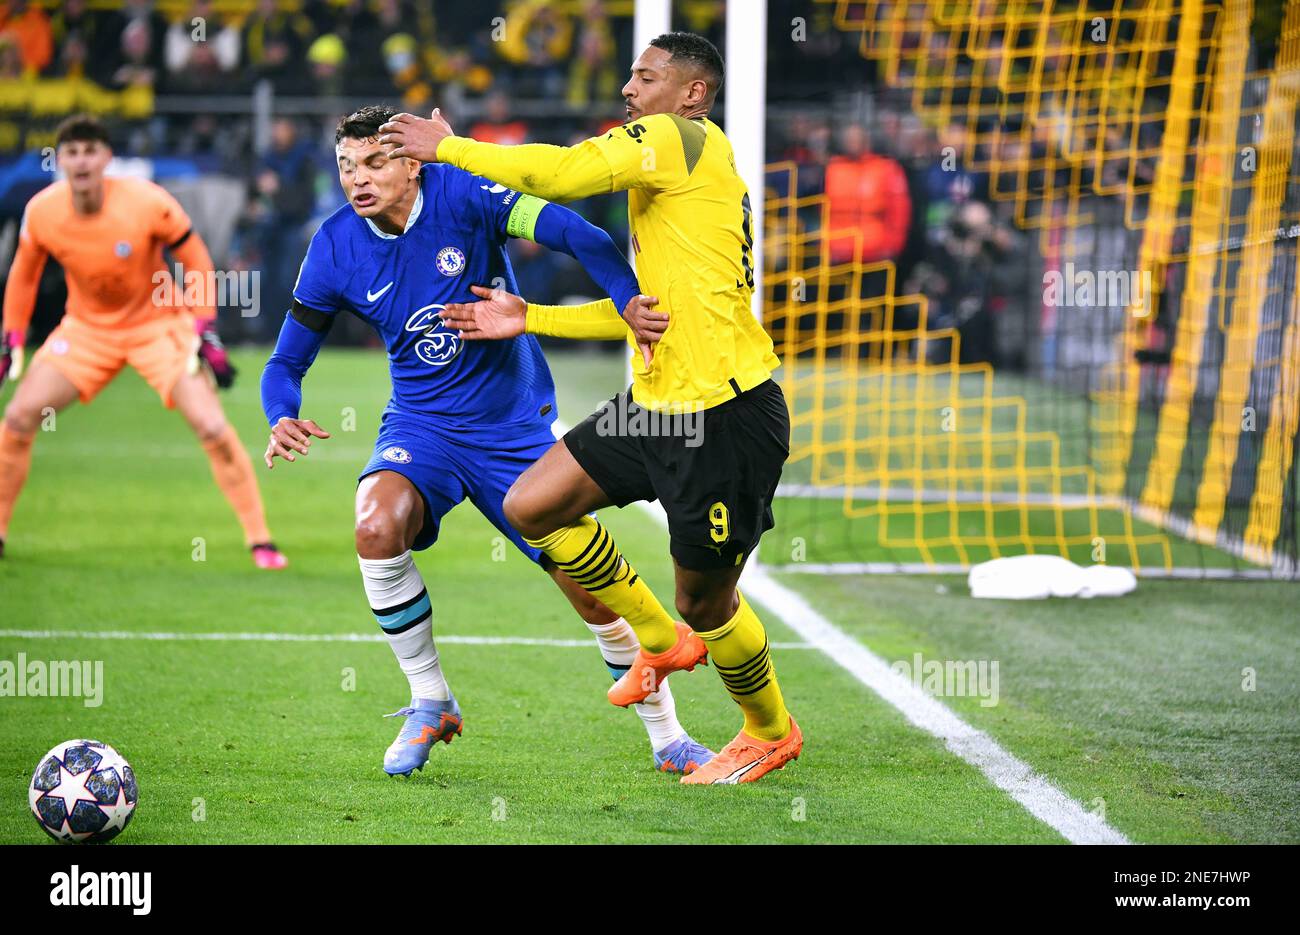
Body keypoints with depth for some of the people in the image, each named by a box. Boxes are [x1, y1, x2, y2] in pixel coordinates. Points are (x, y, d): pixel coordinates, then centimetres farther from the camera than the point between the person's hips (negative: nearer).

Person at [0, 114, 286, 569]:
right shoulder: (41, 212, -17)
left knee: (213, 428, -15)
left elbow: (195, 257, -11)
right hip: (85, 326, 3)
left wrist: (205, 331, -14)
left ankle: (260, 541, -3)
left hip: (158, 323, -3)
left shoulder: (147, 203, -26)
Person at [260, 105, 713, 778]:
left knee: (591, 590, -2)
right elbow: (287, 361, -2)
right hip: (421, 427, 1)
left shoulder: (464, 194, -17)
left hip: (515, 429, -1)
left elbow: (577, 235, -24)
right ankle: (430, 703, -10)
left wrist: (631, 301, -41)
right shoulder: (336, 249, -9)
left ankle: (667, 739, 21)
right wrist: (281, 419, -24)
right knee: (376, 527, -30)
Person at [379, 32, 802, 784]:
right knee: (532, 507, 5)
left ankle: (771, 732, 29)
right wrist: (529, 318, 15)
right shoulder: (664, 172, 18)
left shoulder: (683, 139, -10)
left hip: (726, 414, -10)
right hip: (658, 407, 10)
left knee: (703, 599, 3)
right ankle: (662, 640, 21)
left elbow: (564, 173, -22)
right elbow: (643, 307, 21)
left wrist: (449, 148, -11)